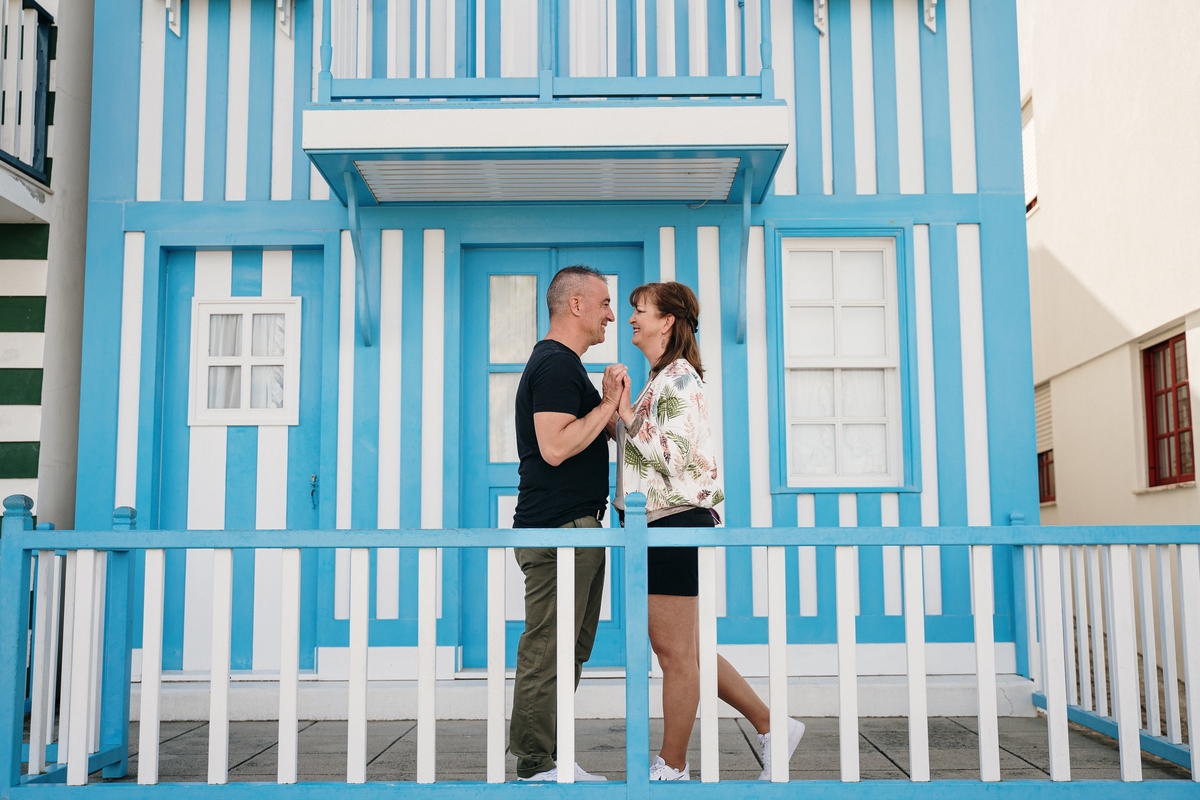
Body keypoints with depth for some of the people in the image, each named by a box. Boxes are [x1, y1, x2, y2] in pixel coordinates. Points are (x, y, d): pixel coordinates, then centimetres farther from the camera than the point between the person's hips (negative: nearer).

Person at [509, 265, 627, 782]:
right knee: (546, 653, -6)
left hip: (576, 527, 11)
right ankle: (535, 769, 1)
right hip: (559, 529, -11)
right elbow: (555, 447, -23)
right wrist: (608, 404, -13)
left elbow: (592, 434, 27)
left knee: (568, 652, 14)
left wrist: (610, 404, 9)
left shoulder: (562, 365, 22)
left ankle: (550, 760, 22)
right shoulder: (556, 365, -12)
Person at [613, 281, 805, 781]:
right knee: (680, 648, 14)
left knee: (675, 652, -1)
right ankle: (770, 726, 23)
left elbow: (675, 455, -20)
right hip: (663, 525, 10)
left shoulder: (678, 377, -12)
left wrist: (627, 412, -14)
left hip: (676, 522, -10)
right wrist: (618, 415, 11)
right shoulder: (663, 378, 18)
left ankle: (672, 769, 10)